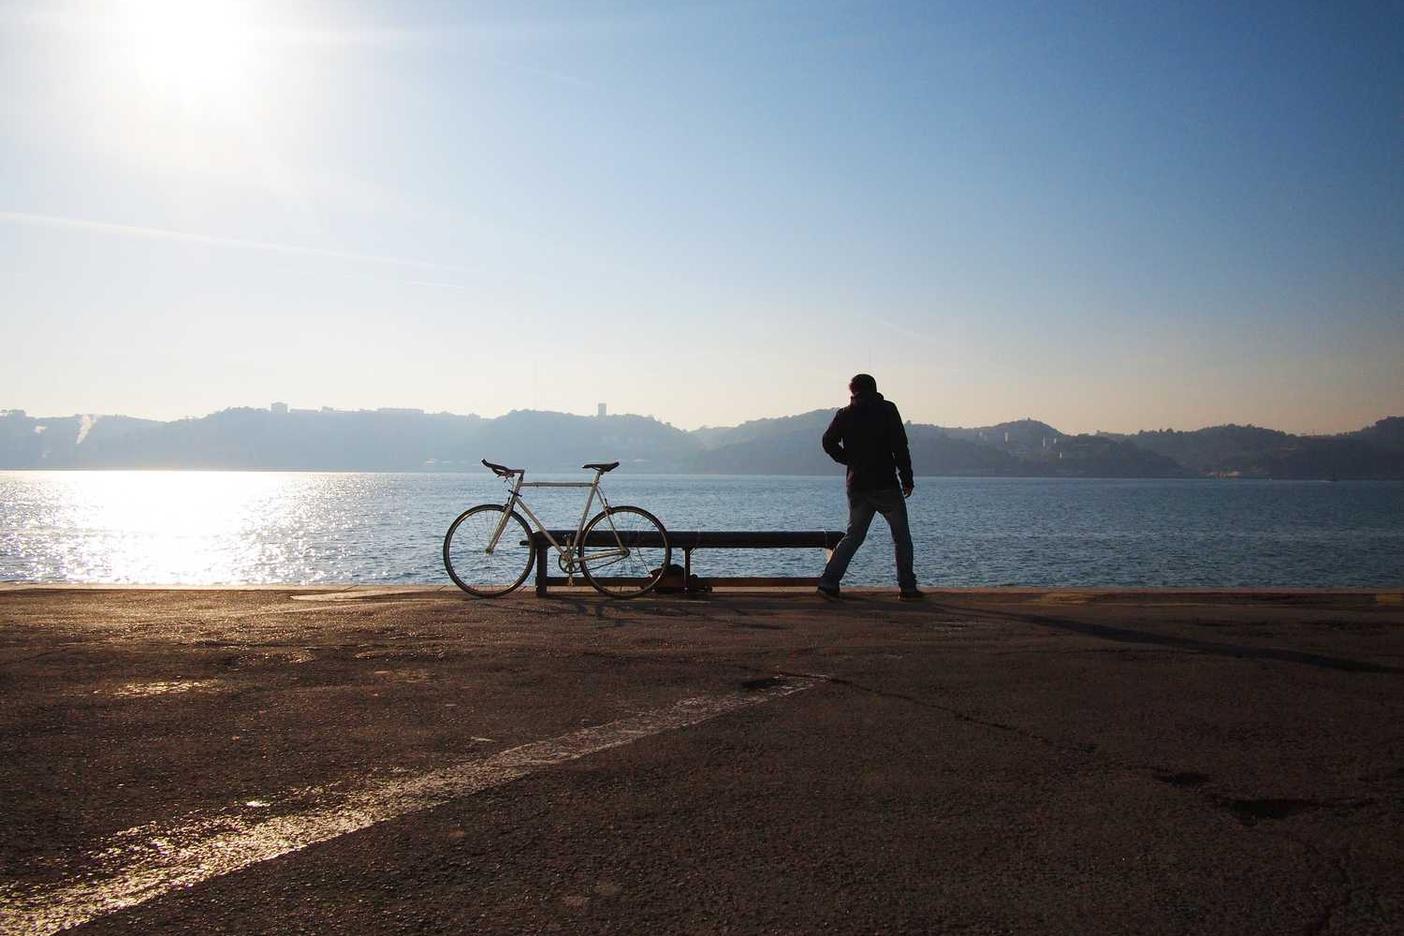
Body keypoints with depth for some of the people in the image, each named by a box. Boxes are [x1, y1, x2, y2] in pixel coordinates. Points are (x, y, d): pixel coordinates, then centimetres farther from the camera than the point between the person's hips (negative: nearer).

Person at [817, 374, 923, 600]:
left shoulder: (845, 414, 6)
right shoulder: (887, 409, -2)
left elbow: (828, 441, -1)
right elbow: (900, 446, -7)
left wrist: (849, 460, 9)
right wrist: (907, 479, -4)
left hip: (857, 487, 3)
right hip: (886, 485, -3)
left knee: (853, 535, 11)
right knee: (901, 536, 7)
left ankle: (829, 582, -1)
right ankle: (908, 588, 7)